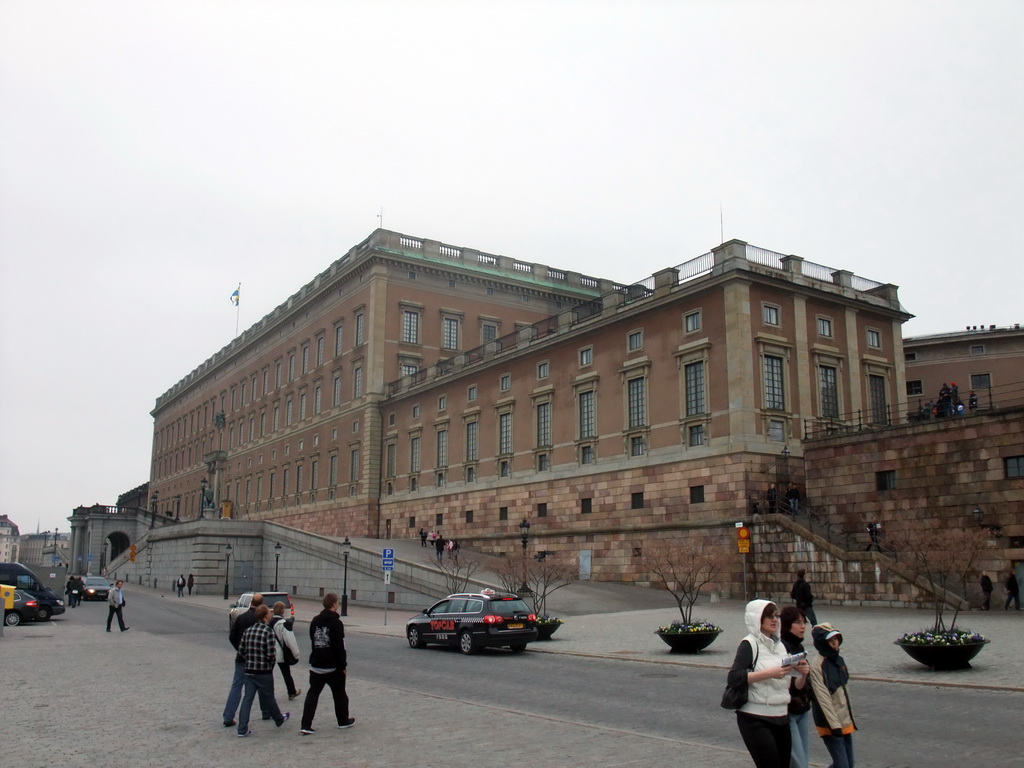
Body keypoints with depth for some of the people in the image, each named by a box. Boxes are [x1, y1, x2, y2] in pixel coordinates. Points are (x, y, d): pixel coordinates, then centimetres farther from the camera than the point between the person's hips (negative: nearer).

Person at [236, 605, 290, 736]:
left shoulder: (248, 630, 3)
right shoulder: (268, 631, -16)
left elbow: (241, 651, 6)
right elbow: (271, 654, -19)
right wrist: (272, 663, 1)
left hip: (249, 671, 5)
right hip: (264, 672, -5)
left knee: (247, 698, 6)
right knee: (268, 698, 12)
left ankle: (242, 729, 3)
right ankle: (279, 720, 33)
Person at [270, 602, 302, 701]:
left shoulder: (269, 622, 2)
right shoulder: (284, 623, -19)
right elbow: (290, 640, -20)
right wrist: (296, 653, -12)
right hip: (282, 654, -5)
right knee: (286, 674, 12)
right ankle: (292, 692, 27)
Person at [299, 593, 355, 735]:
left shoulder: (315, 621, 6)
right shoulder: (336, 623, -16)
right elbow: (340, 647, -17)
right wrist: (343, 665, -9)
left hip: (316, 666, 5)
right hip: (333, 667, -5)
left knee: (312, 694, 7)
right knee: (339, 694, 12)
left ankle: (305, 725, 0)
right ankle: (343, 721, 25)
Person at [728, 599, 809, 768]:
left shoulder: (779, 645, 14)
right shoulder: (749, 644, -7)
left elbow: (792, 686, 18)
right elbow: (733, 678, -18)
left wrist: (801, 673, -3)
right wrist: (769, 673, -23)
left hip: (781, 718, 7)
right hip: (755, 719, -7)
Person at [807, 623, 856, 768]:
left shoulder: (839, 660, 9)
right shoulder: (817, 665, -17)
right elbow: (823, 697, -20)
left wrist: (850, 717, 17)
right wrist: (835, 725, -22)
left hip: (845, 722, 8)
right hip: (830, 725, -8)